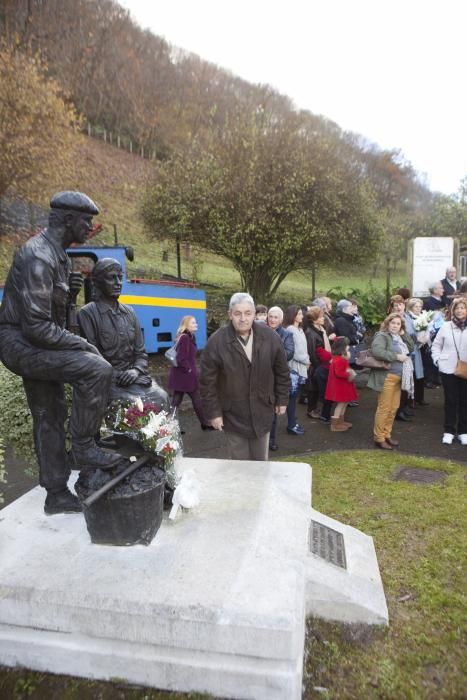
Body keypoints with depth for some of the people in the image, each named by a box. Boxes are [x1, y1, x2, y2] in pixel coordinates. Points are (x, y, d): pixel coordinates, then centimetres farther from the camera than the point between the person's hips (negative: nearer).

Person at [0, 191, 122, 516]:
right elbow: (36, 326, -26)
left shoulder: (58, 254, 10)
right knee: (97, 369, -25)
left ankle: (57, 494, 25)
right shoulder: (38, 257, -21)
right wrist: (84, 344, -20)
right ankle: (83, 446, -7)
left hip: (35, 344, 10)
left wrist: (69, 291, 2)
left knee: (51, 416, 13)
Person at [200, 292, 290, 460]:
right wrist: (213, 412, -8)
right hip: (233, 415, -2)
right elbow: (207, 382, -10)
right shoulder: (216, 342, -16)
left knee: (261, 462, 18)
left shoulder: (270, 337, -9)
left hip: (262, 412, 2)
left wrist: (282, 400, 7)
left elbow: (282, 372, 4)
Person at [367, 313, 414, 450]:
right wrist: (396, 356, -21)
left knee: (393, 408, 13)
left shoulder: (399, 338, 19)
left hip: (398, 377, 9)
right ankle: (379, 438, 4)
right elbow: (376, 351, -26)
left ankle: (387, 434, 25)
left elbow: (411, 348, 14)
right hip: (387, 377, -9)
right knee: (384, 408, -5)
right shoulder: (382, 336, -10)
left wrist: (404, 334, 6)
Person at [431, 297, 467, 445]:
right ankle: (449, 431, 17)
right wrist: (438, 360, -5)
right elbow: (436, 345, 6)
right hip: (448, 370, 0)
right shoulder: (446, 326, -2)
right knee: (450, 401, 7)